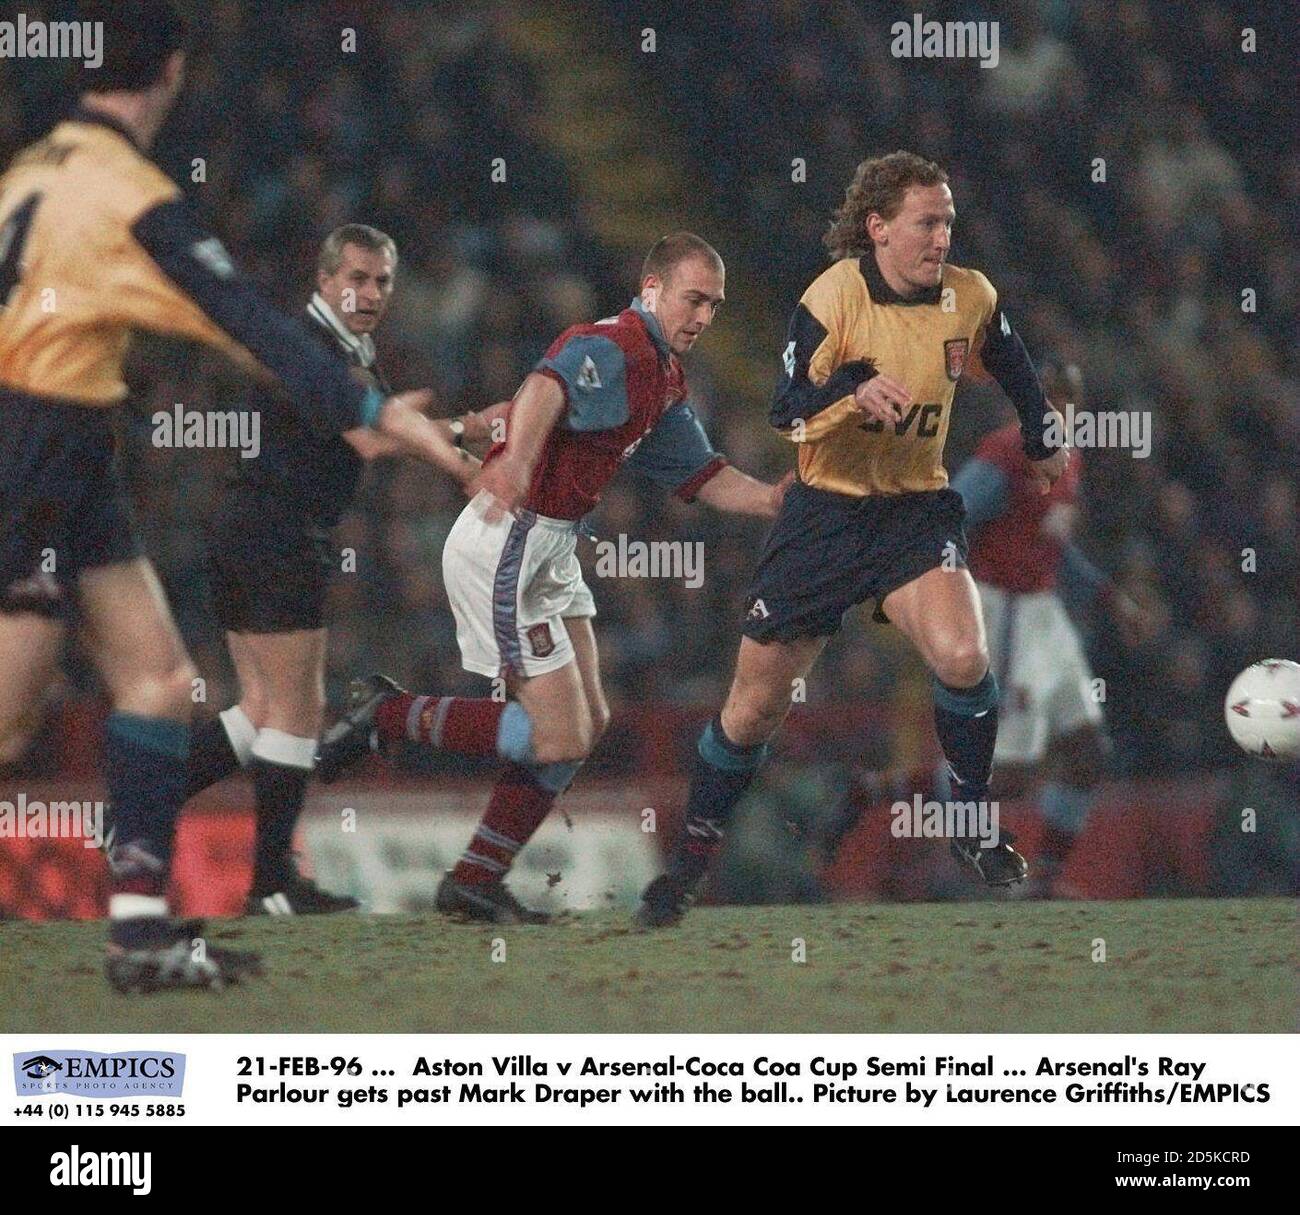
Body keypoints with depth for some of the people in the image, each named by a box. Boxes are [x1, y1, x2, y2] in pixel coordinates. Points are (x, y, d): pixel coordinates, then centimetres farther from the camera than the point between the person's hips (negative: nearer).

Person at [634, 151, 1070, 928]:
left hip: (917, 510, 2)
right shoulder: (834, 297, -15)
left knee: (963, 658, -26)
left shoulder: (970, 298, -4)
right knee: (755, 707, 3)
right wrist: (853, 388, -37)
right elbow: (787, 410, -20)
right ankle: (691, 860, 22)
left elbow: (1015, 368, 17)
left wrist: (1043, 445, 27)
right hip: (826, 509, -2)